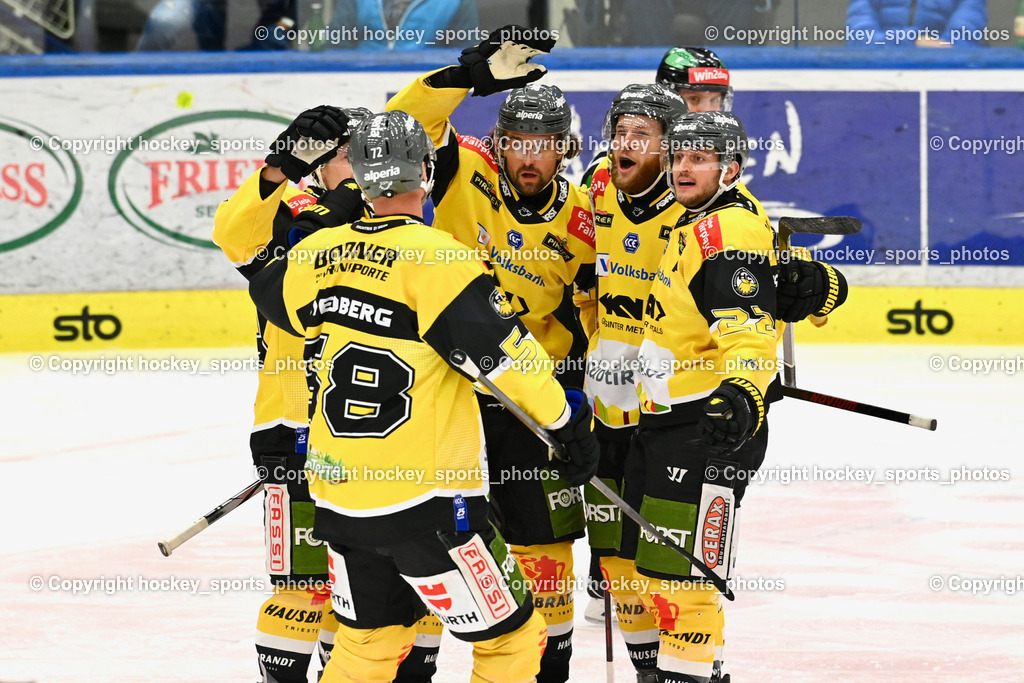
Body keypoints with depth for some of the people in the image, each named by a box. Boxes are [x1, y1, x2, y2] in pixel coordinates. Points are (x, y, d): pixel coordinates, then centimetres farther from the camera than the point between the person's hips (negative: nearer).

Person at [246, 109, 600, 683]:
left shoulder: (320, 254, 4)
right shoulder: (436, 257, -16)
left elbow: (267, 288, 25)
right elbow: (500, 350, -18)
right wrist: (570, 420, -6)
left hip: (339, 491, 7)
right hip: (425, 502, -7)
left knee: (369, 637, 23)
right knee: (511, 637, 4)